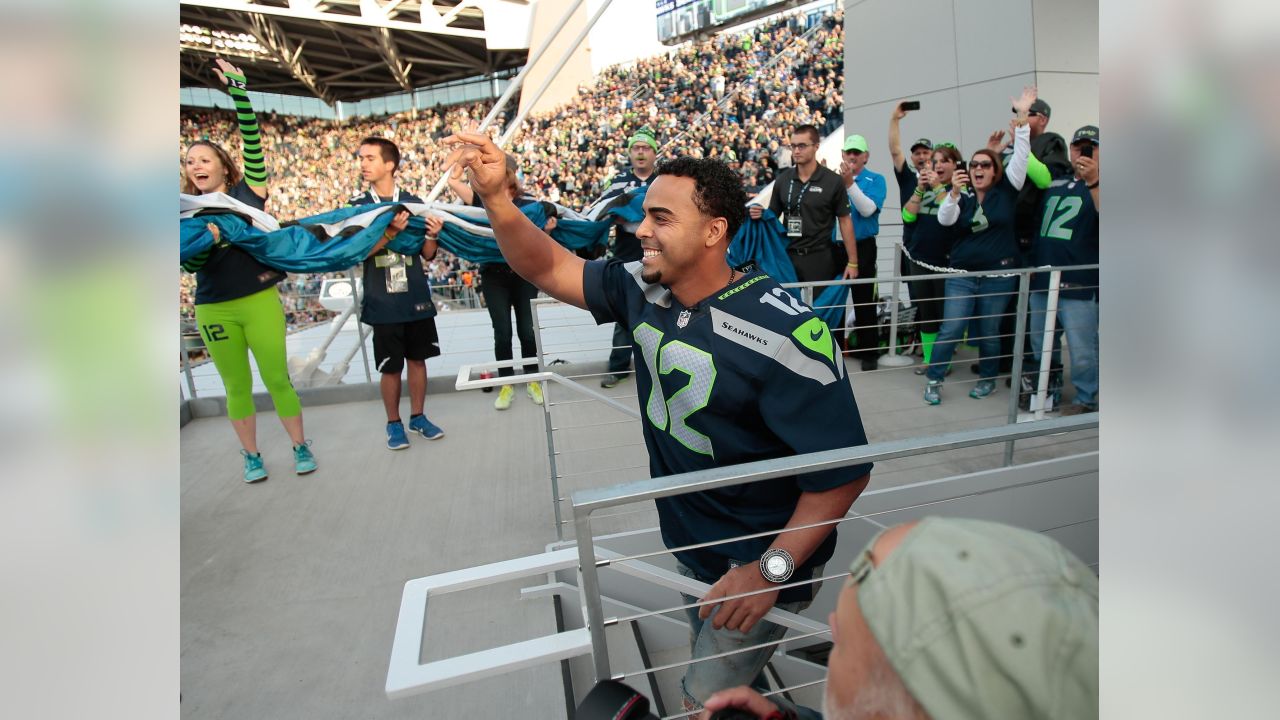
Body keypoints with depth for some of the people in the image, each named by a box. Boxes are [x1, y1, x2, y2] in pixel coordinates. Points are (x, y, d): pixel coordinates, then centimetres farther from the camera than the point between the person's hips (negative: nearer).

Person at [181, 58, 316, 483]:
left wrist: (239, 91, -16)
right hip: (214, 310, 3)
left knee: (277, 378, 2)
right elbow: (190, 265, 1)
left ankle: (300, 446, 16)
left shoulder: (248, 192, 2)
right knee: (237, 387, 10)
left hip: (260, 300, -2)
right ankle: (251, 455, 22)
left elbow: (253, 141, -8)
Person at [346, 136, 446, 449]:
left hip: (416, 296, 2)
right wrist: (391, 231, -22)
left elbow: (427, 255, 6)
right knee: (390, 366, 5)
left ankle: (418, 416, 26)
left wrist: (432, 235, -15)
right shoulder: (357, 205, 0)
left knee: (417, 358, 10)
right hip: (383, 301, -2)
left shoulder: (413, 202, 4)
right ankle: (393, 423, 22)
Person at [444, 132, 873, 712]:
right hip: (689, 543, 7)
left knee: (707, 698, 4)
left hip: (762, 561, -7)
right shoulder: (644, 291, -8)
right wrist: (494, 195, -20)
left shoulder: (785, 333, -29)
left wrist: (771, 570, -29)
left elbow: (846, 470, -25)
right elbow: (548, 268, -4)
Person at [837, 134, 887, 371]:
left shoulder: (875, 180, 0)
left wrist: (850, 183, -23)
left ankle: (867, 352, 11)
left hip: (862, 247, -3)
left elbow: (868, 210, -17)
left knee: (864, 301, 2)